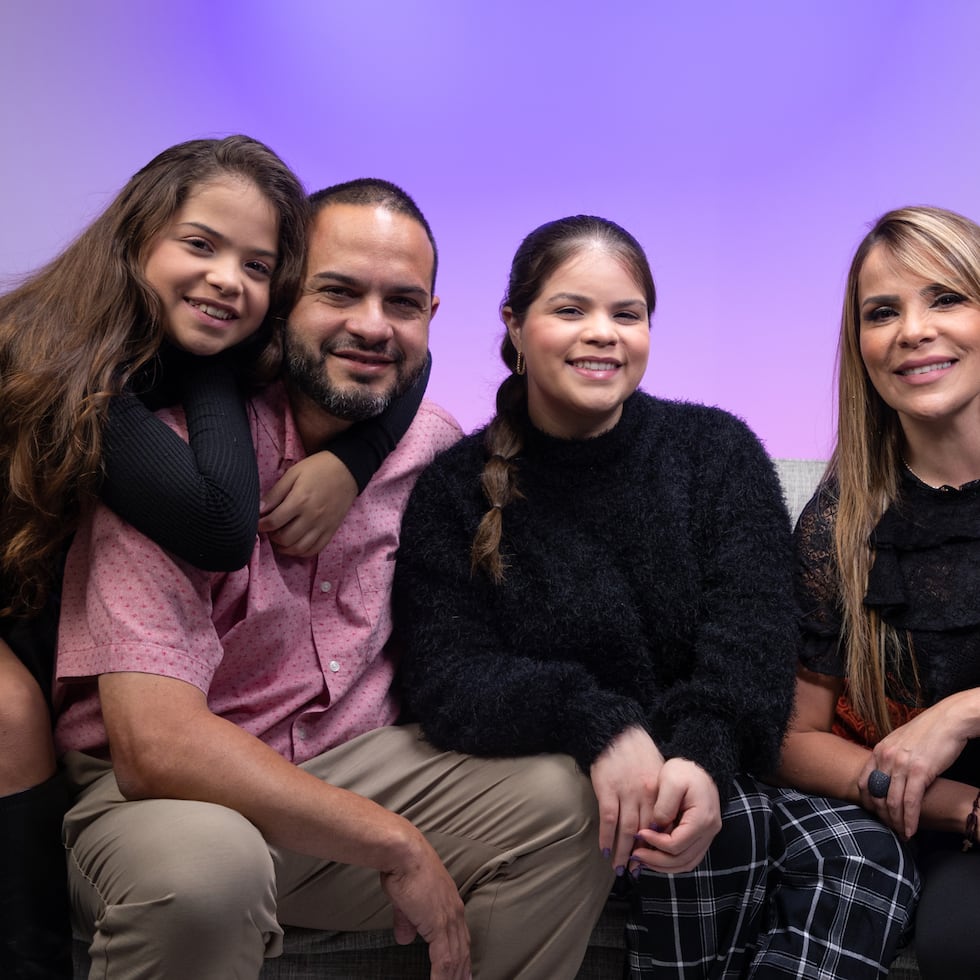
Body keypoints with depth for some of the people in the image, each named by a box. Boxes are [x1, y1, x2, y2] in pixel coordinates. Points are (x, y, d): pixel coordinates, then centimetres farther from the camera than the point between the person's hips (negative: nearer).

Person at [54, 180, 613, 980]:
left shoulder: (435, 444, -1)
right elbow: (154, 743, -26)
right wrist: (398, 847, -21)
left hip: (354, 766, 5)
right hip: (166, 792, -5)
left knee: (570, 799, -14)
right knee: (204, 861, -37)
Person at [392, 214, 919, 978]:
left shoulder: (718, 450, 6)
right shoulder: (456, 491, 3)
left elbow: (750, 636, -8)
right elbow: (448, 683, -9)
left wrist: (706, 757, -29)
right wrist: (597, 723, -28)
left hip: (719, 774, 3)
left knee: (864, 853, -26)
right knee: (725, 837, -31)